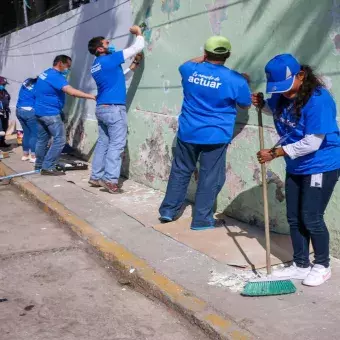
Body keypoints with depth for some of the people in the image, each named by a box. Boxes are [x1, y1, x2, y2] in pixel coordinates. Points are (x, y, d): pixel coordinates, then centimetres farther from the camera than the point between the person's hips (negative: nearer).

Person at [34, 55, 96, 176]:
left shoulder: (45, 73, 14)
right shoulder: (55, 76, -18)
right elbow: (71, 92, -30)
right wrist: (91, 96, -30)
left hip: (40, 112, 10)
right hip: (50, 113, -10)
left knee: (42, 139, 16)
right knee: (60, 139, -7)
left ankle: (39, 165, 24)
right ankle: (48, 167, -8)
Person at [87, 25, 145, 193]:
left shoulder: (96, 65, 14)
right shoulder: (110, 59, -10)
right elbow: (137, 48, -7)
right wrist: (138, 33, 9)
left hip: (101, 108, 9)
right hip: (114, 108, -9)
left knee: (103, 143, 11)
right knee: (117, 144, -8)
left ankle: (96, 177, 13)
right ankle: (110, 179, -12)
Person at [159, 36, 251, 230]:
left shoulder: (190, 70, -1)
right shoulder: (235, 80, -10)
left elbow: (185, 65, 26)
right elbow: (246, 105, 7)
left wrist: (203, 58, 30)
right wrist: (245, 82, 21)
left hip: (187, 133, 4)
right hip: (215, 137, -4)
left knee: (181, 171, 18)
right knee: (210, 178, 6)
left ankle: (168, 210, 26)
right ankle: (201, 219, 12)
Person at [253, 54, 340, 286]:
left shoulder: (318, 99, -27)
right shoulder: (283, 96, -3)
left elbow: (311, 143, -29)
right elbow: (277, 110, 23)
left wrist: (275, 153, -24)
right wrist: (262, 104, -1)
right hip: (296, 167, 8)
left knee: (311, 218, -4)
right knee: (294, 218, 12)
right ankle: (301, 265, 26)